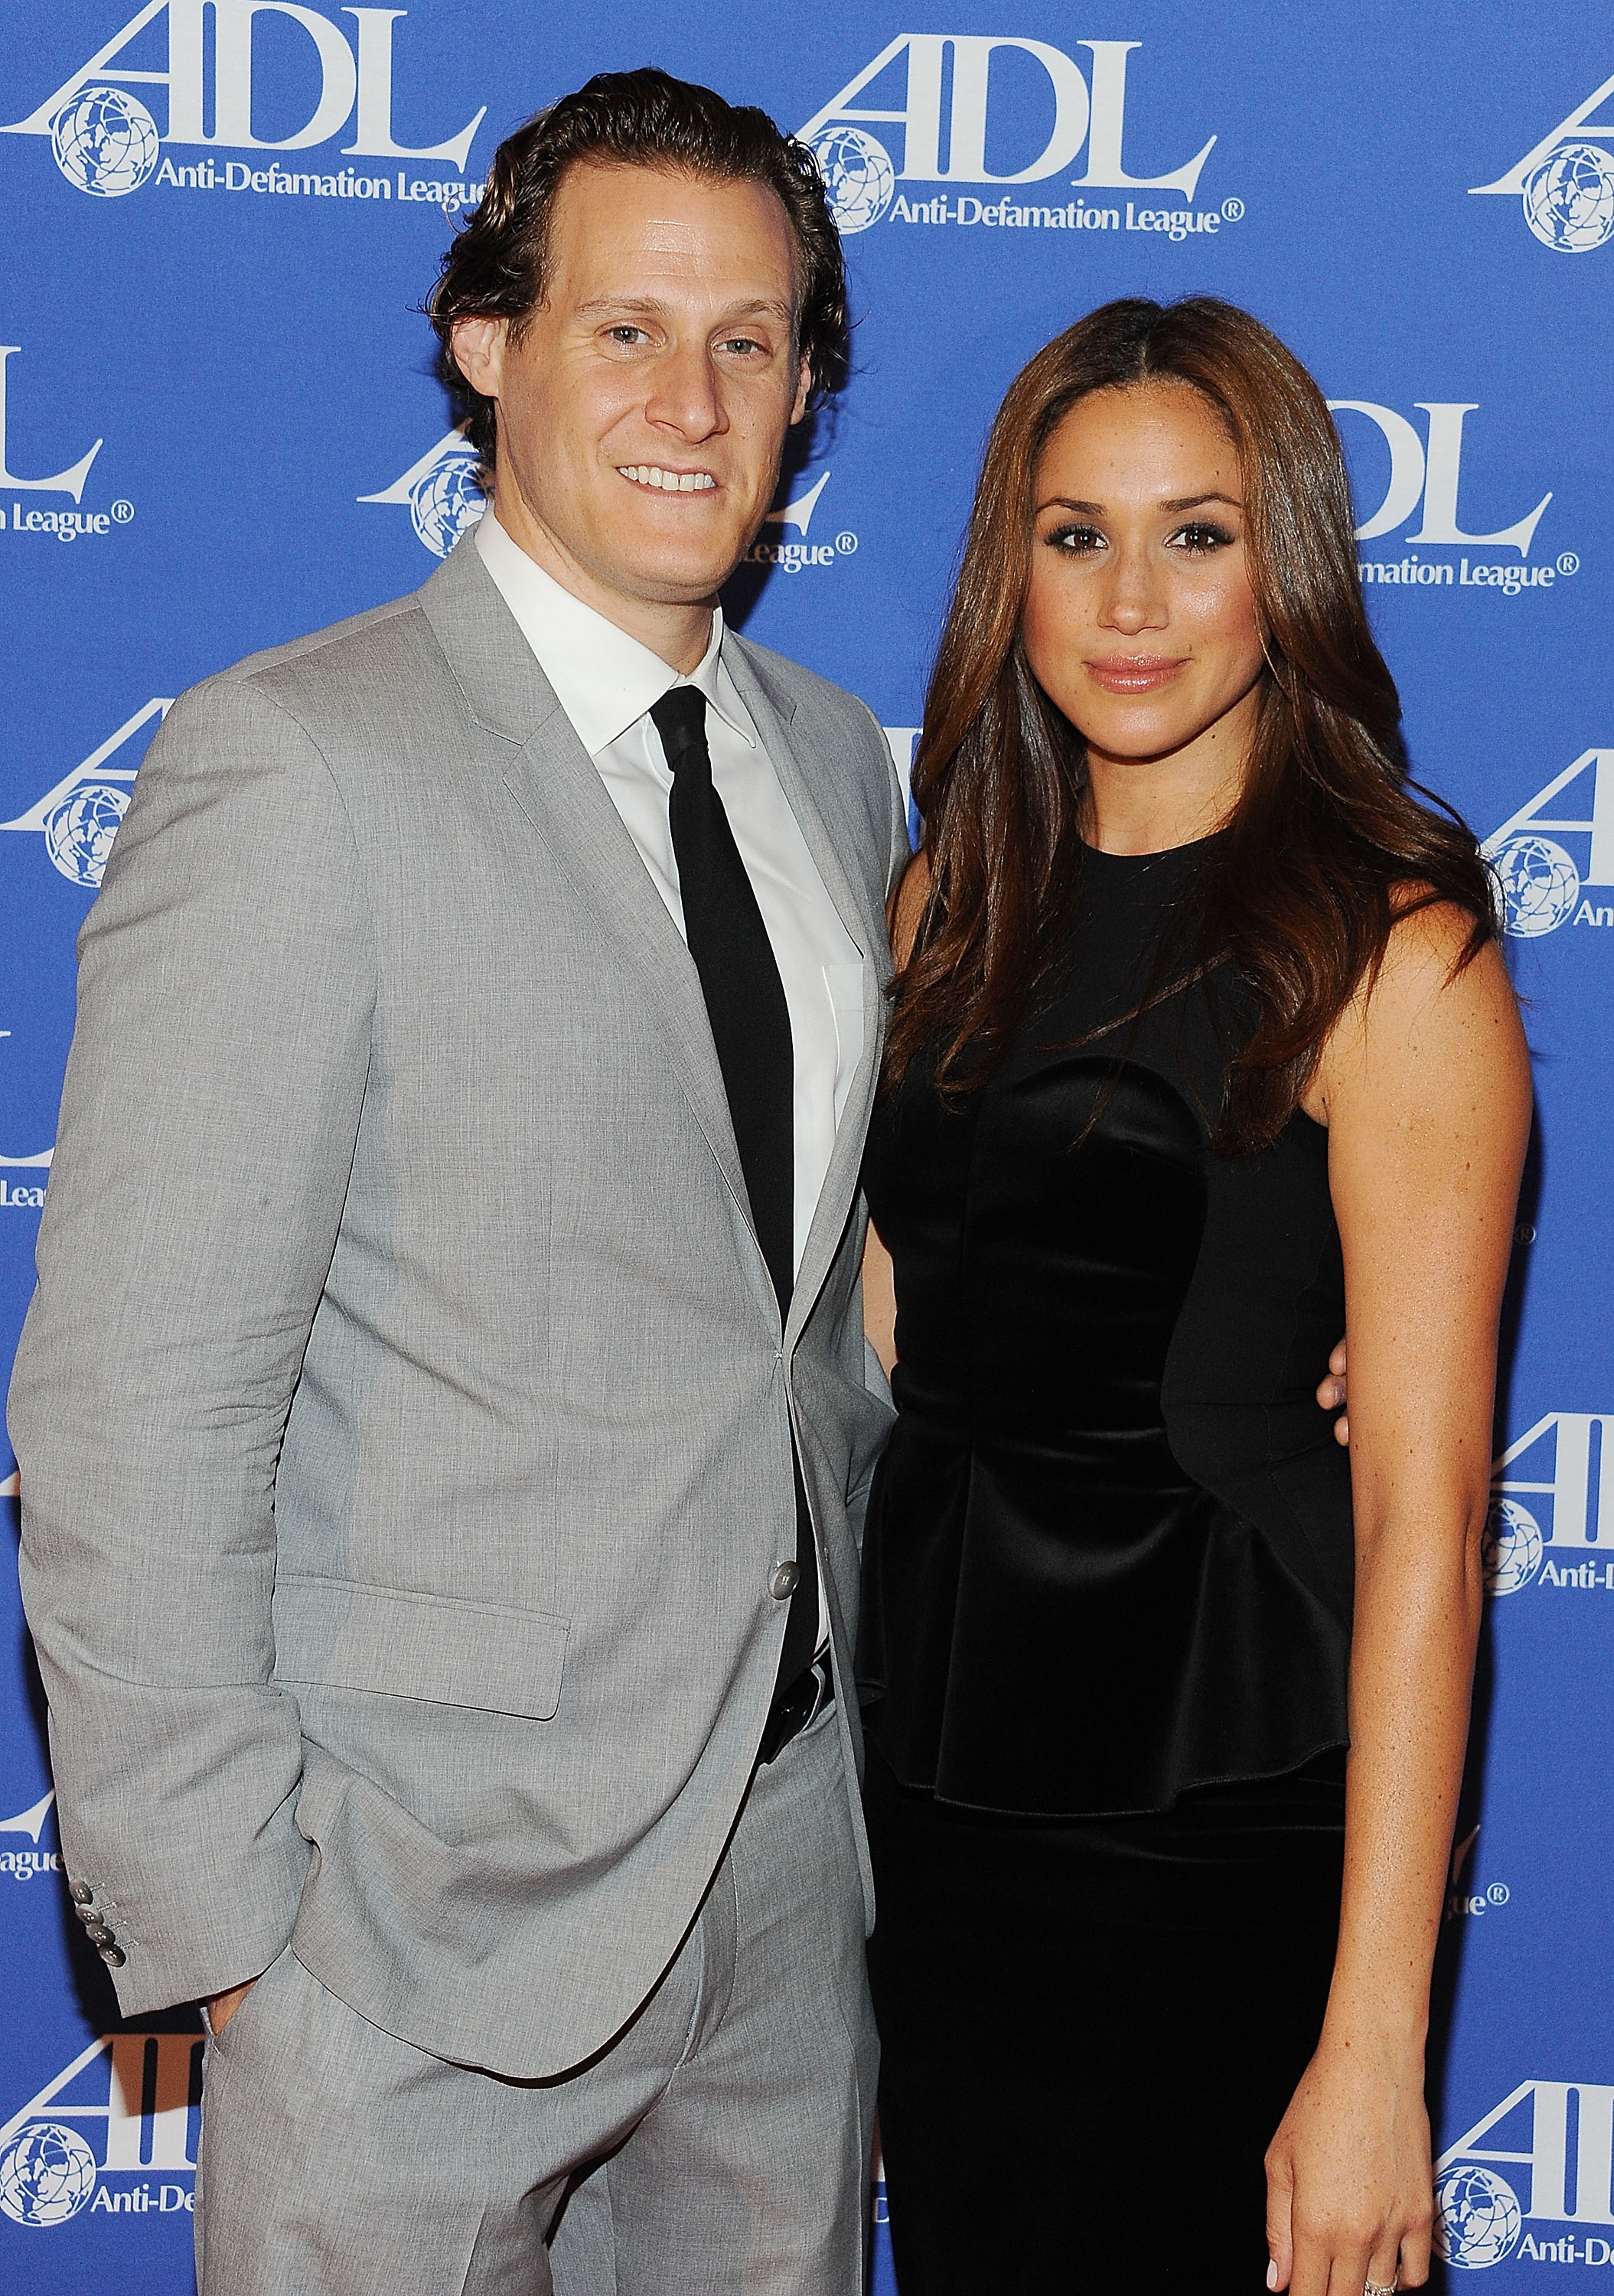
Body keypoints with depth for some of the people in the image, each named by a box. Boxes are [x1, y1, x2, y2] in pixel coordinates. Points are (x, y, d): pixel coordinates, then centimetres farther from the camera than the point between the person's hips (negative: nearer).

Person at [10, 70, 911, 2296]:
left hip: (788, 1840, 7)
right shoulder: (293, 762, -14)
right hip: (437, 1896, -6)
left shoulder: (837, 758, 9)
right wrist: (210, 1907, -15)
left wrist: (861, 1664, 11)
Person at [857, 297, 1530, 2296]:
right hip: (928, 1760, 6)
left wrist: (1374, 2049, -20)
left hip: (1220, 1809, -6)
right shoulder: (955, 898, 7)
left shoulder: (1388, 947, -13)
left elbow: (1423, 1519, -17)